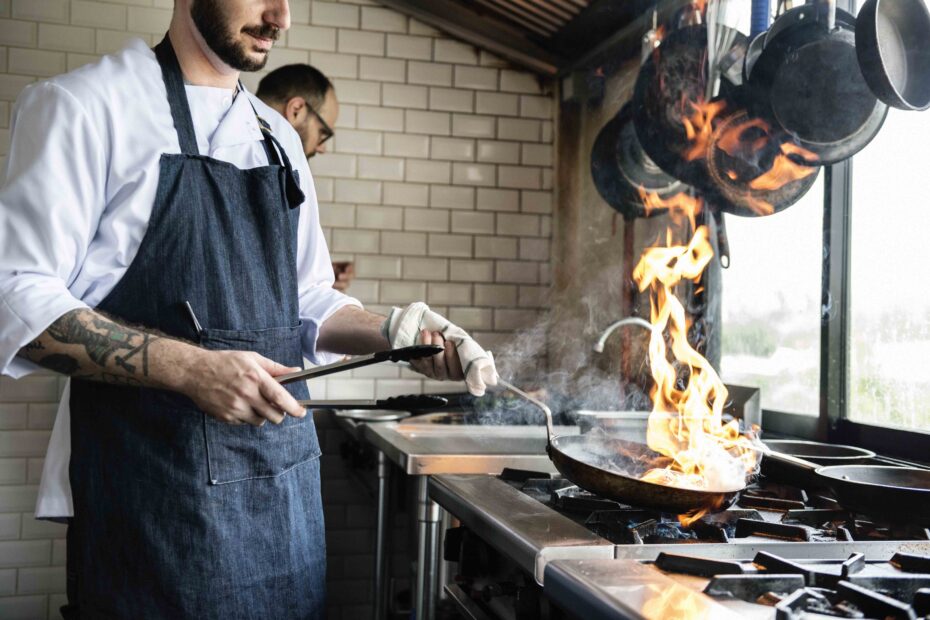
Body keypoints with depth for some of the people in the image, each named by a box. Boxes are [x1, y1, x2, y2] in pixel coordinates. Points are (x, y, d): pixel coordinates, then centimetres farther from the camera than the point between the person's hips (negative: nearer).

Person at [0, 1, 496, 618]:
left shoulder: (279, 137, 14)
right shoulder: (85, 103, -5)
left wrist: (395, 332, 0)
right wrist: (190, 368, -22)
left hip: (285, 472, 6)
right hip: (157, 485, -6)